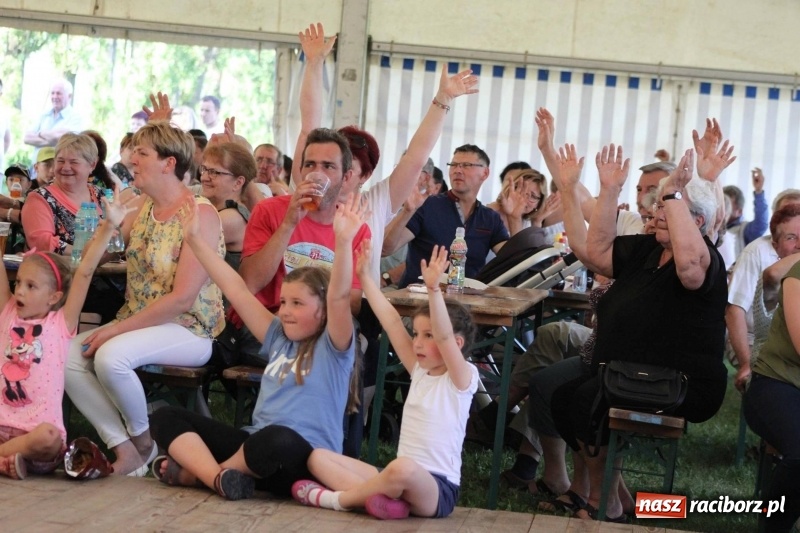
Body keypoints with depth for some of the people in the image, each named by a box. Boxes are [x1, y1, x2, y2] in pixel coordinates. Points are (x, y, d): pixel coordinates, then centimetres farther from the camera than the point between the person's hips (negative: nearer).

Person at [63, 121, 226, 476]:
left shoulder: (200, 215, -14)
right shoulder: (143, 205, 10)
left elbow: (181, 300, -20)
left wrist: (117, 329, -20)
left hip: (188, 331, -8)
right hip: (137, 324, 8)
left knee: (111, 356, -32)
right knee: (67, 356, -13)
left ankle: (143, 441, -5)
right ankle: (124, 449, -10)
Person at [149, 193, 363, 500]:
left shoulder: (331, 347, 0)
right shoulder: (279, 339, 18)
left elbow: (339, 297, -18)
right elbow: (237, 290, 16)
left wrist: (344, 242, -33)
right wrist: (194, 240, 13)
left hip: (304, 460, -7)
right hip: (256, 447, 7)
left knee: (277, 440, -42)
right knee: (166, 418, -2)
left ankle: (195, 471, -14)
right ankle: (218, 477, -27)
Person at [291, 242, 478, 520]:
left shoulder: (462, 379, -5)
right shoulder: (420, 372, 13)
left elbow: (445, 337, -23)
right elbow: (391, 322, 9)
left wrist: (433, 289, -36)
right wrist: (365, 276, 6)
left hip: (437, 490, -8)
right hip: (401, 479, 8)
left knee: (403, 468, -42)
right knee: (318, 456, -1)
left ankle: (337, 499, -18)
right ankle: (379, 498, -26)